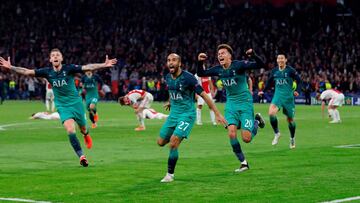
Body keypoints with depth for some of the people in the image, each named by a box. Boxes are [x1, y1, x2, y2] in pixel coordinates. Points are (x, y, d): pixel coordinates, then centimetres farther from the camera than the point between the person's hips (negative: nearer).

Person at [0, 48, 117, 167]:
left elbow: (87, 67, -22)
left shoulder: (69, 68, -14)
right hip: (62, 107, 0)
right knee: (70, 130, -18)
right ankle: (81, 156, -11)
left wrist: (104, 65, -34)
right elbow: (27, 72, -9)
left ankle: (86, 135, 54)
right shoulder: (47, 72, -6)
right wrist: (11, 67, -19)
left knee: (83, 128, 15)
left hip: (76, 103, 0)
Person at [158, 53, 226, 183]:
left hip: (187, 114, -7)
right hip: (173, 113, 7)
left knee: (173, 143, -20)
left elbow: (204, 95, -16)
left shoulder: (188, 78, -18)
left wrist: (217, 114, -19)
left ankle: (170, 175, -6)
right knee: (161, 142, 8)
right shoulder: (168, 77, 2)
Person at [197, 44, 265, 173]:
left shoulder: (239, 65, -14)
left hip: (245, 103, -4)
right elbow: (201, 74, 11)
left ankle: (256, 121, 26)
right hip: (231, 104, 5)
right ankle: (243, 163, 2)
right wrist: (200, 62, -8)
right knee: (231, 133, -15)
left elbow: (260, 65, -21)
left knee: (246, 138, -9)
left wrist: (253, 56, -41)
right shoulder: (218, 70, 2)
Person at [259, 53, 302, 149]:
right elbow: (269, 82, 18)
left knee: (290, 119, 9)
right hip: (277, 96, 2)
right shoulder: (274, 71, 4)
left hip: (288, 97, -2)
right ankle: (276, 133, -6)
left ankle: (292, 138, 33)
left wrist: (297, 91, -20)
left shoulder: (291, 71, -8)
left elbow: (299, 81, -4)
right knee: (271, 113, -25)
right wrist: (263, 91, 8)